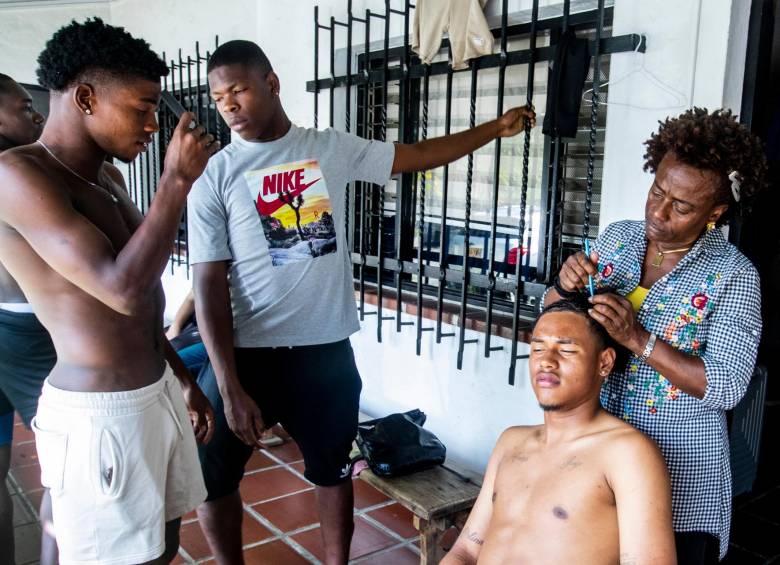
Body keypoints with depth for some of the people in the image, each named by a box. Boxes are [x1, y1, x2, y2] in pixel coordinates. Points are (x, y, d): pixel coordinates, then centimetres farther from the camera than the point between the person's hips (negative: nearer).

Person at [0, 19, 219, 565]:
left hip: (157, 392, 8)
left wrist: (183, 378, 20)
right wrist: (177, 180, -19)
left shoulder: (107, 177, 10)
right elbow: (122, 290, -26)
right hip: (99, 412, -8)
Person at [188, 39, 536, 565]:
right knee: (211, 479, 11)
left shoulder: (333, 149, 1)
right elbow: (210, 286, -9)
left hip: (326, 350, 2)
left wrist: (497, 127, 8)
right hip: (247, 353, -1)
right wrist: (230, 388, -14)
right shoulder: (215, 177, -6)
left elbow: (418, 155, 9)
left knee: (333, 472, 18)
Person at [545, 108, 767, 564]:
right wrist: (564, 286, -17)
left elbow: (728, 387, -17)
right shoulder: (616, 237, -1)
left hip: (679, 470, -3)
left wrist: (638, 339, -27)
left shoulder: (734, 273, -13)